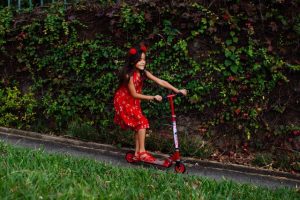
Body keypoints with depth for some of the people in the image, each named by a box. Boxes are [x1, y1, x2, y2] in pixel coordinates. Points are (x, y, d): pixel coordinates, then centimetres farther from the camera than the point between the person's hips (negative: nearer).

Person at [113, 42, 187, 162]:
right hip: (123, 101, -7)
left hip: (133, 102, 7)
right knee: (142, 122, -16)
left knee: (138, 126, 5)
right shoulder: (128, 75, -26)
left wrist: (177, 90, -17)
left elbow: (160, 82, -11)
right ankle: (142, 152, -13)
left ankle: (137, 154, 12)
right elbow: (134, 94, -24)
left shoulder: (143, 73, -8)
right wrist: (152, 97, -29)